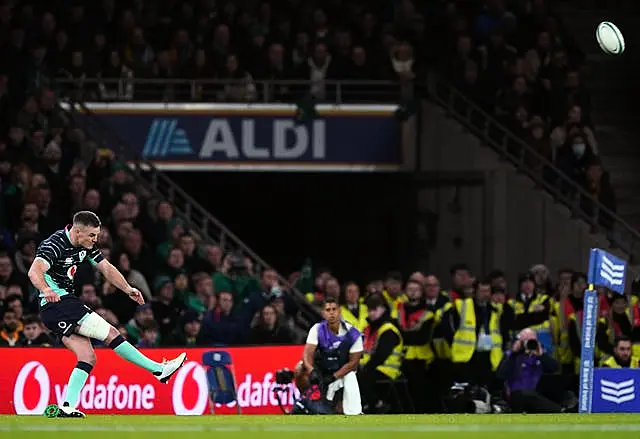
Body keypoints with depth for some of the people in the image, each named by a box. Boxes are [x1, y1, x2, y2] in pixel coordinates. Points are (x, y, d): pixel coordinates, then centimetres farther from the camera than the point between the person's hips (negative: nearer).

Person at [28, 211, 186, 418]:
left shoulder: (85, 245, 8)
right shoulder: (55, 244, -19)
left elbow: (106, 268, 15)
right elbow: (35, 271, -34)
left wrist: (128, 289, 0)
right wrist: (46, 290, -55)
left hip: (67, 303, 10)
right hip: (58, 303, -10)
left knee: (88, 358, 0)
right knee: (110, 333, -10)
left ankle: (67, 408, -5)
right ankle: (159, 369, -5)